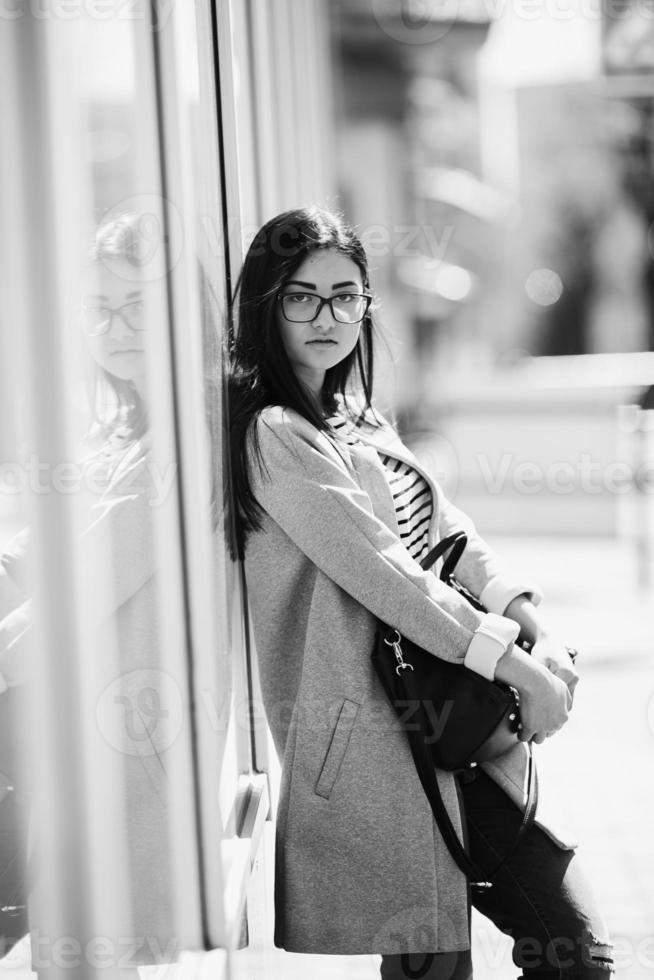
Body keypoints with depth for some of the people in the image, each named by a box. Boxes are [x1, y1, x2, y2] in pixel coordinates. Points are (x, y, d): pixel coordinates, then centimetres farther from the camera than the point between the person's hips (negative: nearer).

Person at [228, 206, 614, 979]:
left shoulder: (358, 420, 16)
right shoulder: (275, 434, -12)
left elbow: (451, 537, 10)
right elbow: (384, 574, -18)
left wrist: (537, 634, -6)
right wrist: (516, 667, -17)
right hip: (374, 740, -8)